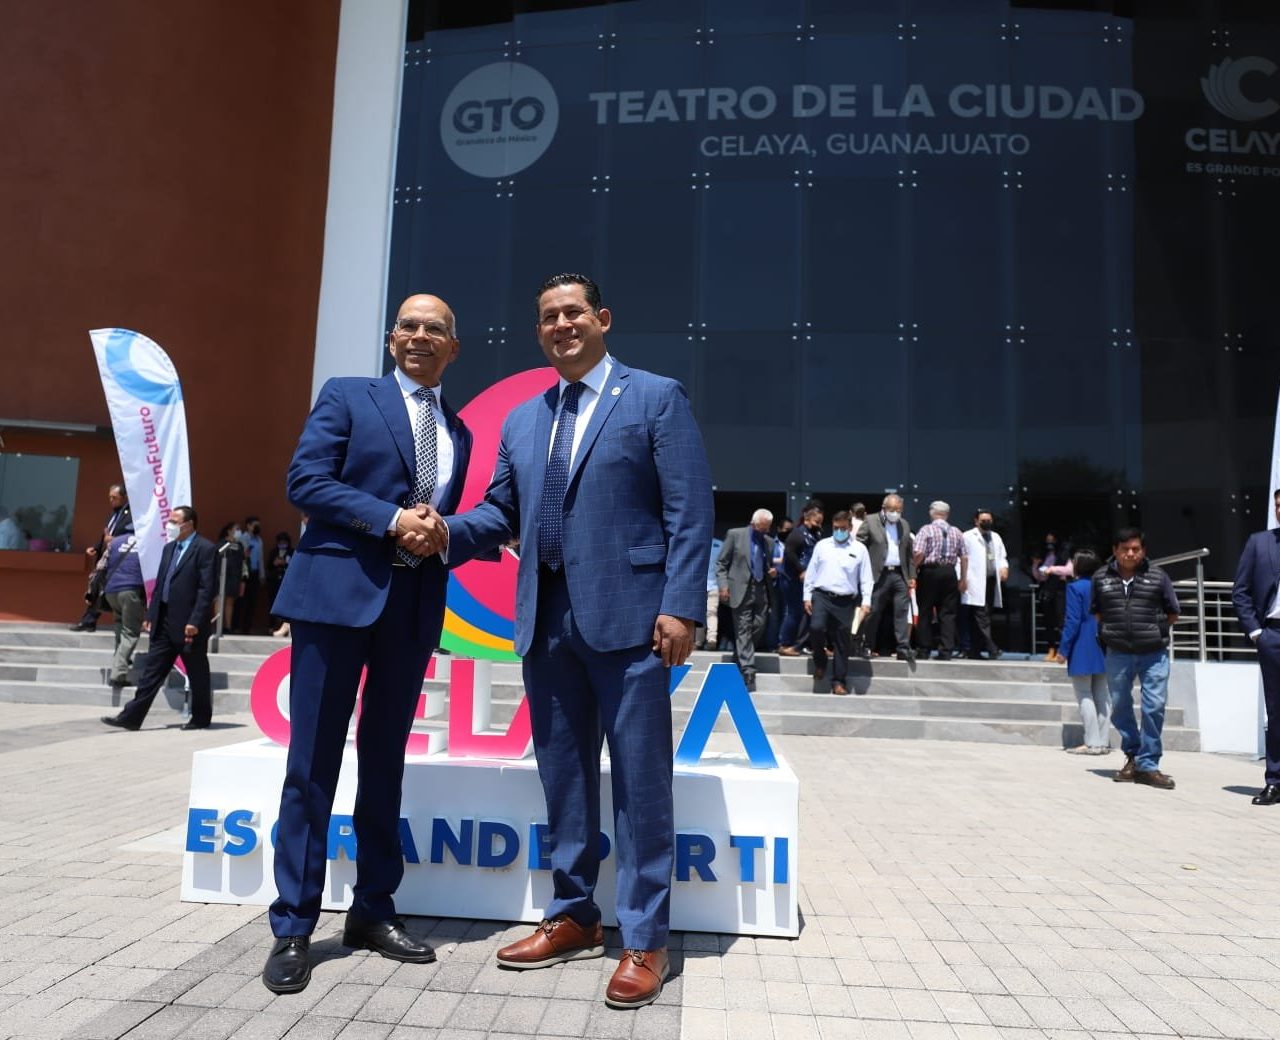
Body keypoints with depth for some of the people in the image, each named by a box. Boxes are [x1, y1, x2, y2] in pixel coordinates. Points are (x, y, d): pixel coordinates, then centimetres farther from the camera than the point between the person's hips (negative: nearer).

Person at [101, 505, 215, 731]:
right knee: (152, 671, 8)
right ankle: (131, 717, 11)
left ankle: (201, 718, 17)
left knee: (197, 674, 5)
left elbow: (206, 589, -16)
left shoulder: (204, 549, -10)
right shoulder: (169, 548, 15)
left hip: (189, 624, -7)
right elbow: (159, 584, 18)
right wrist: (151, 615, 12)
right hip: (164, 622, 7)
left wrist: (195, 622, -20)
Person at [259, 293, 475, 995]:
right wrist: (392, 520, -14)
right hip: (336, 593, -4)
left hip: (415, 606, 4)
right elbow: (305, 480, -5)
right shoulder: (346, 395, 5)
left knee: (384, 761, 11)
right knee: (313, 761, 1)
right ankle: (293, 925, 12)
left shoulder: (458, 431, 18)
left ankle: (373, 910, 23)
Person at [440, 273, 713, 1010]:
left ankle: (645, 941, 16)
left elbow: (691, 512, -6)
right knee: (563, 777, 15)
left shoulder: (657, 397, 1)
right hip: (547, 619, 6)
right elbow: (501, 511, 17)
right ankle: (573, 918, 31)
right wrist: (446, 533, -3)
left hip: (627, 616, -5)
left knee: (640, 782, 2)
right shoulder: (522, 420, 18)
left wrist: (681, 606, -15)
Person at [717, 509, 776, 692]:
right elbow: (721, 563, 0)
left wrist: (772, 571, 2)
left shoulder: (769, 541, 12)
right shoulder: (735, 534, -1)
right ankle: (747, 671, -5)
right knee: (743, 630, -4)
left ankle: (739, 657, 26)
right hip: (742, 590, -5)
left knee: (759, 627, 4)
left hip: (761, 591, 5)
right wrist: (723, 585, -10)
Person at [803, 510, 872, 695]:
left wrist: (866, 602, -6)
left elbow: (866, 578, 3)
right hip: (821, 596, 0)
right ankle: (820, 661, 8)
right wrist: (807, 596, 4)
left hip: (846, 601, 0)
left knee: (842, 641, 5)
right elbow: (811, 572, 9)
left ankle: (839, 681, 16)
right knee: (816, 627, -22)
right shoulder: (822, 545, 7)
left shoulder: (859, 549, 4)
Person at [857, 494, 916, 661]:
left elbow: (909, 553, 18)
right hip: (878, 575, -4)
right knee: (873, 612, 3)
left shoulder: (905, 525, 15)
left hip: (899, 575, 4)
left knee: (902, 611, -2)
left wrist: (911, 576, 11)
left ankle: (904, 648, 1)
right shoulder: (870, 522, 0)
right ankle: (867, 647, 13)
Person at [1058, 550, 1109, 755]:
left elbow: (1072, 621, -16)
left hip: (1082, 650, -7)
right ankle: (1103, 741, 15)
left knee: (1084, 696, -1)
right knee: (1102, 695, 11)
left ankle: (1092, 743, -2)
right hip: (1102, 648, 7)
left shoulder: (1075, 587, -12)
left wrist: (1063, 649, -10)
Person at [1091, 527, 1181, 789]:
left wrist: (1153, 628, 3)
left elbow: (1172, 615, 9)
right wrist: (1111, 630, 5)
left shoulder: (1157, 576, 0)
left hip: (1154, 653, -2)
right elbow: (1096, 612, 16)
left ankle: (1147, 765, 6)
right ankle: (1133, 756, 29)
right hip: (1118, 654, 2)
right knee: (1120, 707, 10)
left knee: (1154, 707, -4)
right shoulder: (1101, 578, 4)